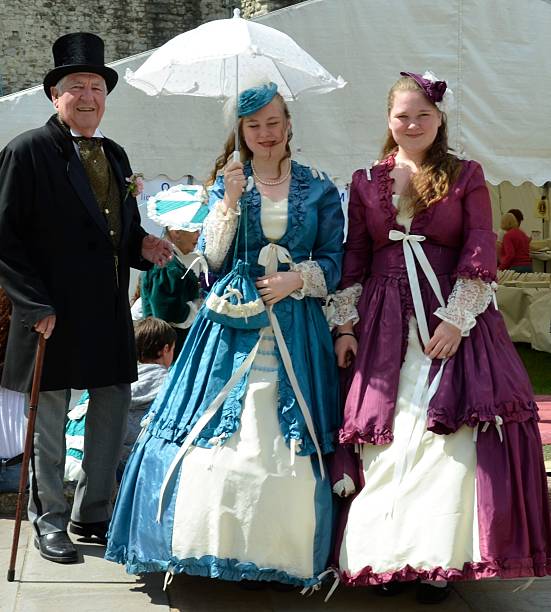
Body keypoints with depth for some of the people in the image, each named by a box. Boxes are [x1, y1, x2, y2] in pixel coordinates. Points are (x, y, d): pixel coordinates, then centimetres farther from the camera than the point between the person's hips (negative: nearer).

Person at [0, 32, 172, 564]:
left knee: (113, 407, 12)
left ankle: (91, 512, 29)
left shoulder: (114, 155, 13)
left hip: (110, 314, 7)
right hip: (54, 314, -6)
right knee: (49, 419, 7)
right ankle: (48, 520, 23)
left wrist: (142, 246, -2)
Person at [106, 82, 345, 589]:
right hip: (232, 325, 0)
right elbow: (215, 260, -3)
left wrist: (296, 278, -13)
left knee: (290, 443, -1)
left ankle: (281, 551, 11)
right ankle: (217, 545, 12)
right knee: (217, 436, -2)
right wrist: (231, 200, -14)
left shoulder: (319, 189, 6)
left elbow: (333, 265, 5)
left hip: (295, 329, 0)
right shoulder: (226, 182, 7)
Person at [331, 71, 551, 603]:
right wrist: (345, 325, 3)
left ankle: (438, 562, 2)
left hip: (451, 320, -2)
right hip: (384, 325, 3)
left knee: (449, 438, -9)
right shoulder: (365, 182, 11)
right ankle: (386, 557, 12)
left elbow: (480, 254, -2)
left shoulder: (466, 176, 5)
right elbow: (353, 260, 11)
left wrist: (457, 318, -13)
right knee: (384, 441, 2)